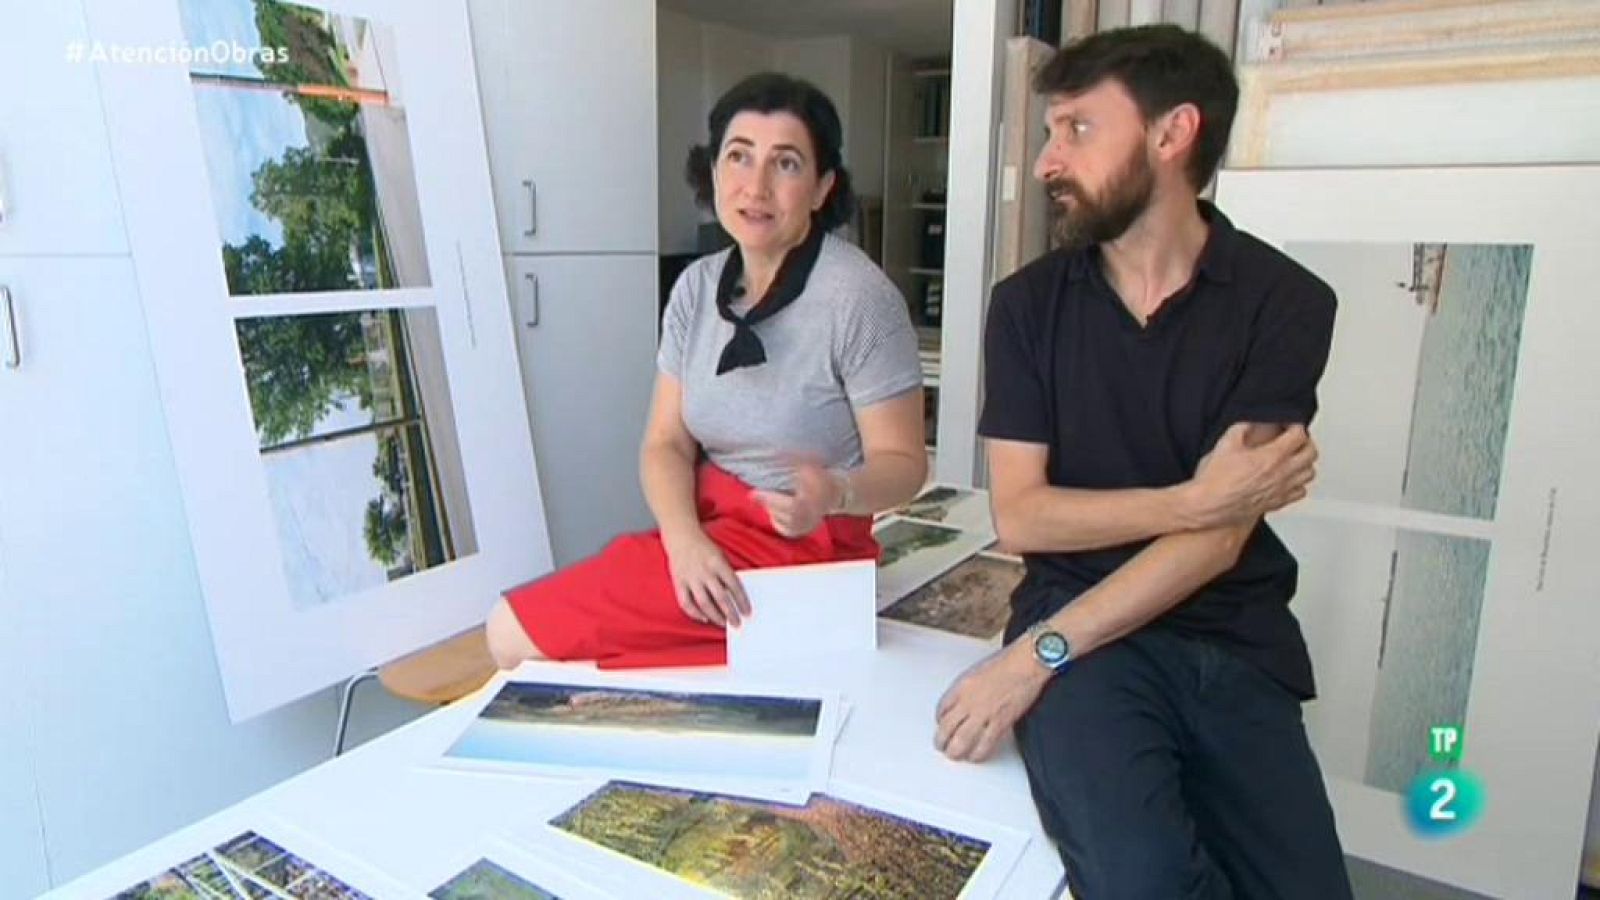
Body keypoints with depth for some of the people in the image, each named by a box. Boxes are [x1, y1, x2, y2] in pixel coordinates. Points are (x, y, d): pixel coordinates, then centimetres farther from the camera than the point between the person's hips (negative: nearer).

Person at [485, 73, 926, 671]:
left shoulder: (858, 297, -17)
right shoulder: (697, 287, 2)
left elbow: (902, 463, -13)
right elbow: (665, 444, 1)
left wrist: (835, 494, -34)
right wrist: (684, 538, -18)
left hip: (799, 552, -6)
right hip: (712, 529, 6)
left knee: (518, 634, -12)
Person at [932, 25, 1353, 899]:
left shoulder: (1284, 302, -4)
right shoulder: (1028, 303, 2)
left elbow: (1218, 537, -12)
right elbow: (1019, 516, -3)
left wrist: (1033, 657, -19)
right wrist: (1190, 499, -16)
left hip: (1233, 644, 1)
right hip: (1084, 629, 0)